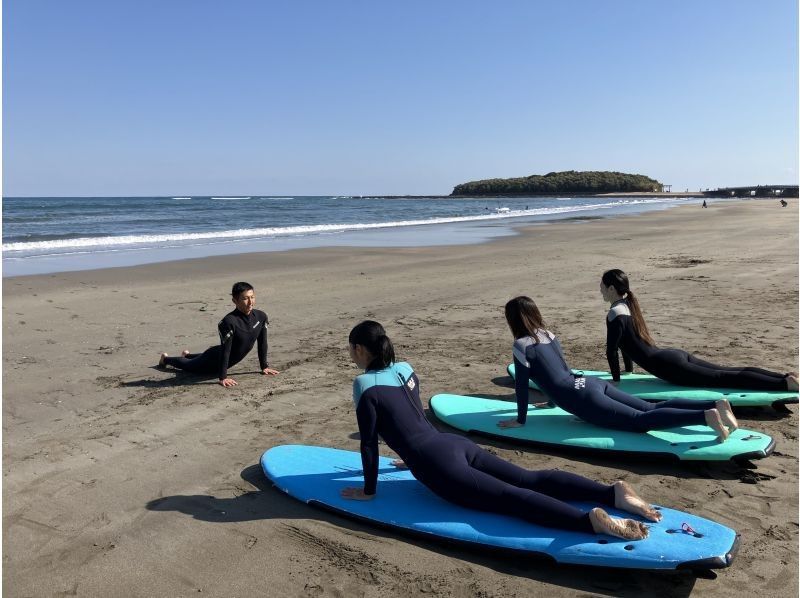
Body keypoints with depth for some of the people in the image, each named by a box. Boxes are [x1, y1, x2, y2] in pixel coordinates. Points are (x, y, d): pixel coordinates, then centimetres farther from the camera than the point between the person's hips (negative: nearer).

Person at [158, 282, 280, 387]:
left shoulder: (261, 317, -19)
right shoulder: (229, 322, -38)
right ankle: (166, 358, 56)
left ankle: (187, 355, 70)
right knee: (188, 365, 25)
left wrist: (265, 367, -3)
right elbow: (225, 350, -34)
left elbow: (262, 343, -7)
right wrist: (223, 378, -32)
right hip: (214, 359, -6)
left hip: (230, 360, 6)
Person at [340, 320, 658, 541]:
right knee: (530, 480, -1)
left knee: (510, 497, -21)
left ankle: (591, 520, -39)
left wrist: (368, 490, 6)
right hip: (456, 444, 8)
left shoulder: (366, 387, -5)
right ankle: (613, 492, -14)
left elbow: (369, 442, -4)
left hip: (438, 464, -8)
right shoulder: (404, 370, 19)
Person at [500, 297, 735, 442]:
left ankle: (705, 416, -33)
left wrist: (520, 420, 4)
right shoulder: (548, 335, 20)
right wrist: (555, 398, 44)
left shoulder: (522, 345, -5)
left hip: (582, 398, -8)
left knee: (641, 421, -17)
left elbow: (521, 385, -5)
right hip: (591, 384, 8)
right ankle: (714, 404, -9)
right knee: (651, 408, 3)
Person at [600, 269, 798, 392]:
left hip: (668, 365, -8)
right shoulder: (628, 304, 16)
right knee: (729, 372, 8)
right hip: (674, 355, 9)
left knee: (723, 378, -12)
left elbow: (611, 350, -17)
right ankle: (786, 377, 5)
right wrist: (628, 369, 32)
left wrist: (616, 379, -6)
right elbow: (627, 341, 27)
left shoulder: (615, 313, -13)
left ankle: (785, 383, -18)